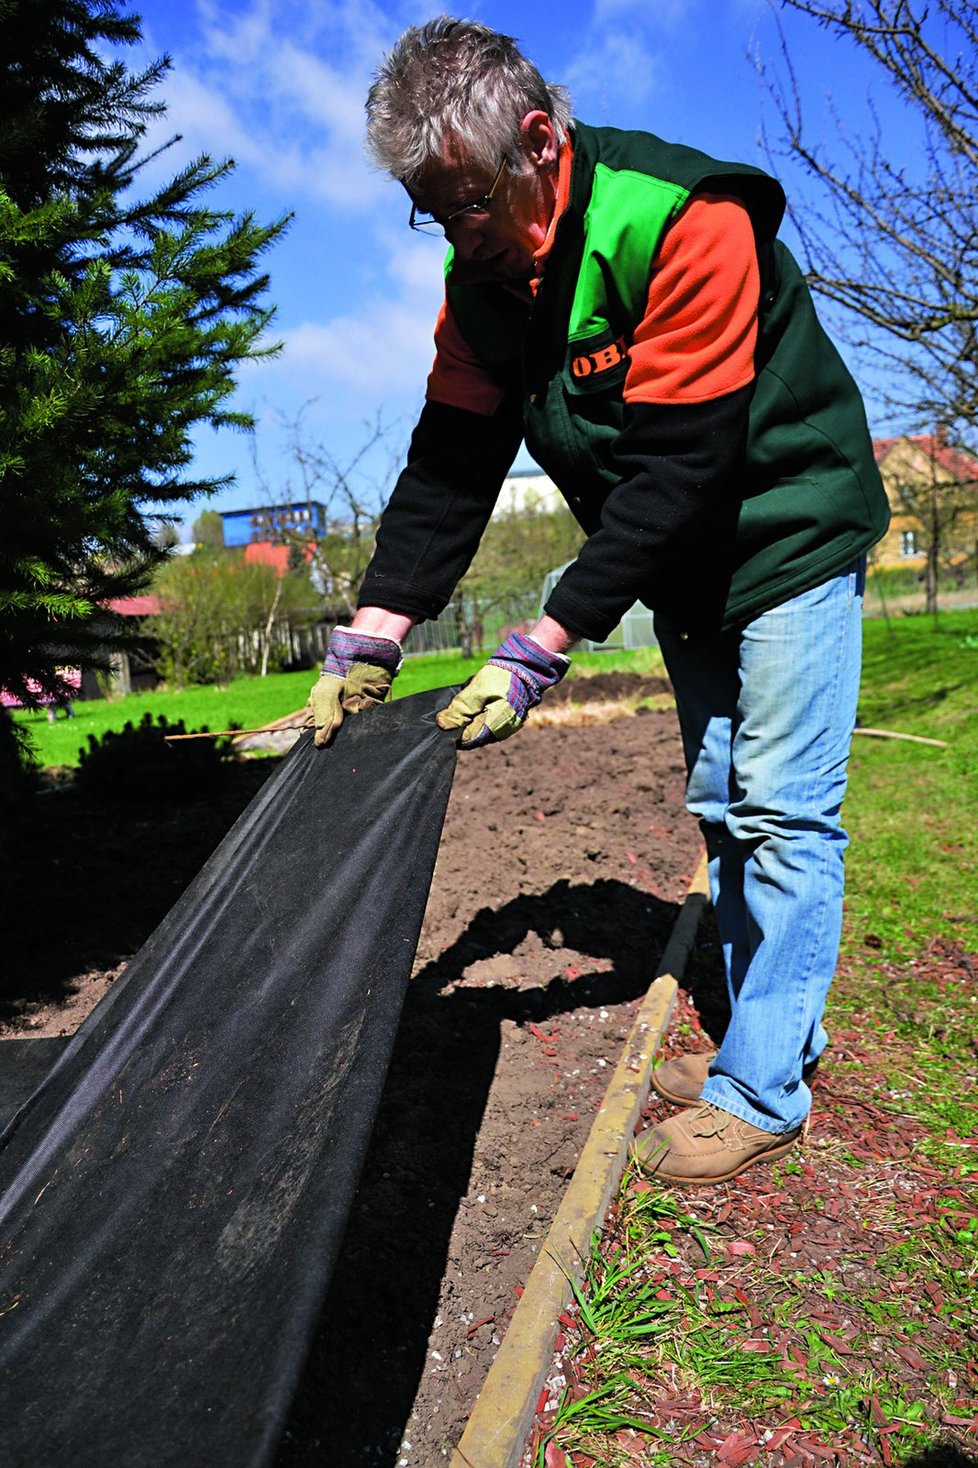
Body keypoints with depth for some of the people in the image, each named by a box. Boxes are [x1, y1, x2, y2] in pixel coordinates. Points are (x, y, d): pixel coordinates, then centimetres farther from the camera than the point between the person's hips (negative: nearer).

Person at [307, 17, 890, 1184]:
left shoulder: (683, 223, -26)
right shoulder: (481, 279, -4)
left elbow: (679, 469, -31)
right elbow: (450, 462, -5)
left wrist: (540, 649, -33)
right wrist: (371, 634, -15)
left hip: (789, 538, -7)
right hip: (682, 572, 7)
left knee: (783, 813, -7)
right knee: (722, 809, 9)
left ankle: (762, 1089, 5)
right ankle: (771, 1034, 23)